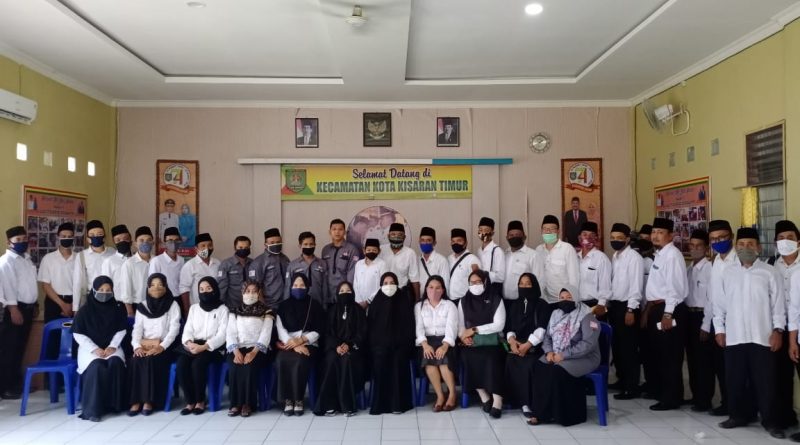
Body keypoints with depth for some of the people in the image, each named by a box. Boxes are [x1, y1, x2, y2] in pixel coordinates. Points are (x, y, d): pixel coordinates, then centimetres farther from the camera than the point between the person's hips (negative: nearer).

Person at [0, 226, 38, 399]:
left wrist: (35, 304, 19)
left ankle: (16, 382, 22)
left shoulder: (27, 259, 16)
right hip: (15, 308, -8)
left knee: (20, 347, 14)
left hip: (27, 307, 8)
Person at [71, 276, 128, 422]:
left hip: (111, 347, 2)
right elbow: (78, 334, -4)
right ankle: (93, 409, -27)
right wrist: (95, 349, -14)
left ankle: (114, 404, -19)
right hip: (90, 347, -2)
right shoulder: (86, 310, -3)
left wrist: (112, 346, -10)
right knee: (96, 367, -33)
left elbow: (121, 330, 6)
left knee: (116, 363, -31)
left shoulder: (117, 308, 3)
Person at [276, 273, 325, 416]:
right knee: (281, 361, -31)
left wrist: (301, 340, -11)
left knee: (299, 361, -33)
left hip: (308, 344, -1)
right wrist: (294, 344, -14)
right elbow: (280, 329, 1)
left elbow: (318, 331, 3)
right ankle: (287, 399, -19)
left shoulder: (315, 305, 9)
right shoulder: (284, 305, 12)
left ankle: (298, 400, -18)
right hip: (289, 344, 1)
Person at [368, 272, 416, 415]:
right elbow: (370, 325, 9)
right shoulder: (376, 302, 10)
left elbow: (409, 324, 5)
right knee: (380, 362, -24)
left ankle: (398, 403, -16)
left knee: (398, 362, -25)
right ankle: (380, 403, -16)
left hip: (399, 343, -1)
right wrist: (373, 344, -2)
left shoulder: (404, 301, 8)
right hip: (380, 343, 1)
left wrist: (407, 343, -6)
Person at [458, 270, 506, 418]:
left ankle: (497, 399, -28)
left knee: (491, 358, -32)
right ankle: (484, 396, -19)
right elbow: (460, 325, 10)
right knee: (467, 356, -29)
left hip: (492, 340, -2)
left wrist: (474, 329, -9)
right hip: (471, 342, 2)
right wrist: (463, 336, -12)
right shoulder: (463, 301, 13)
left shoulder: (496, 300, 3)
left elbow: (499, 325, -6)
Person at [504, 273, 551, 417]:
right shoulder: (514, 304, 20)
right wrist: (511, 340, -9)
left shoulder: (542, 305, 4)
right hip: (516, 344, 3)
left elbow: (542, 328, -7)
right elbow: (509, 326, 13)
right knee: (510, 361, -26)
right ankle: (520, 401, -19)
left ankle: (529, 402, -20)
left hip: (535, 346, -3)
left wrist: (527, 345, -17)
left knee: (528, 364, -31)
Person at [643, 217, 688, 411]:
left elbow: (675, 287, -20)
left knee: (670, 356, -1)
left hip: (669, 309, -10)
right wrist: (649, 308, 17)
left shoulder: (672, 255, -14)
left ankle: (671, 398, 8)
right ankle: (661, 390, 31)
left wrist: (668, 313, -22)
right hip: (656, 308, 10)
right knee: (657, 352, 18)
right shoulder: (659, 255, 15)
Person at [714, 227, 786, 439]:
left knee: (765, 381, 2)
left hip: (762, 337, -2)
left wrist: (778, 330, -6)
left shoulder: (769, 272, 2)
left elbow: (778, 304, 1)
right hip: (734, 337, 3)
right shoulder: (728, 273, 9)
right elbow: (720, 303, 9)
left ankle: (770, 421, 12)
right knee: (735, 380, 9)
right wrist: (719, 329, 6)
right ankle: (739, 415, 22)